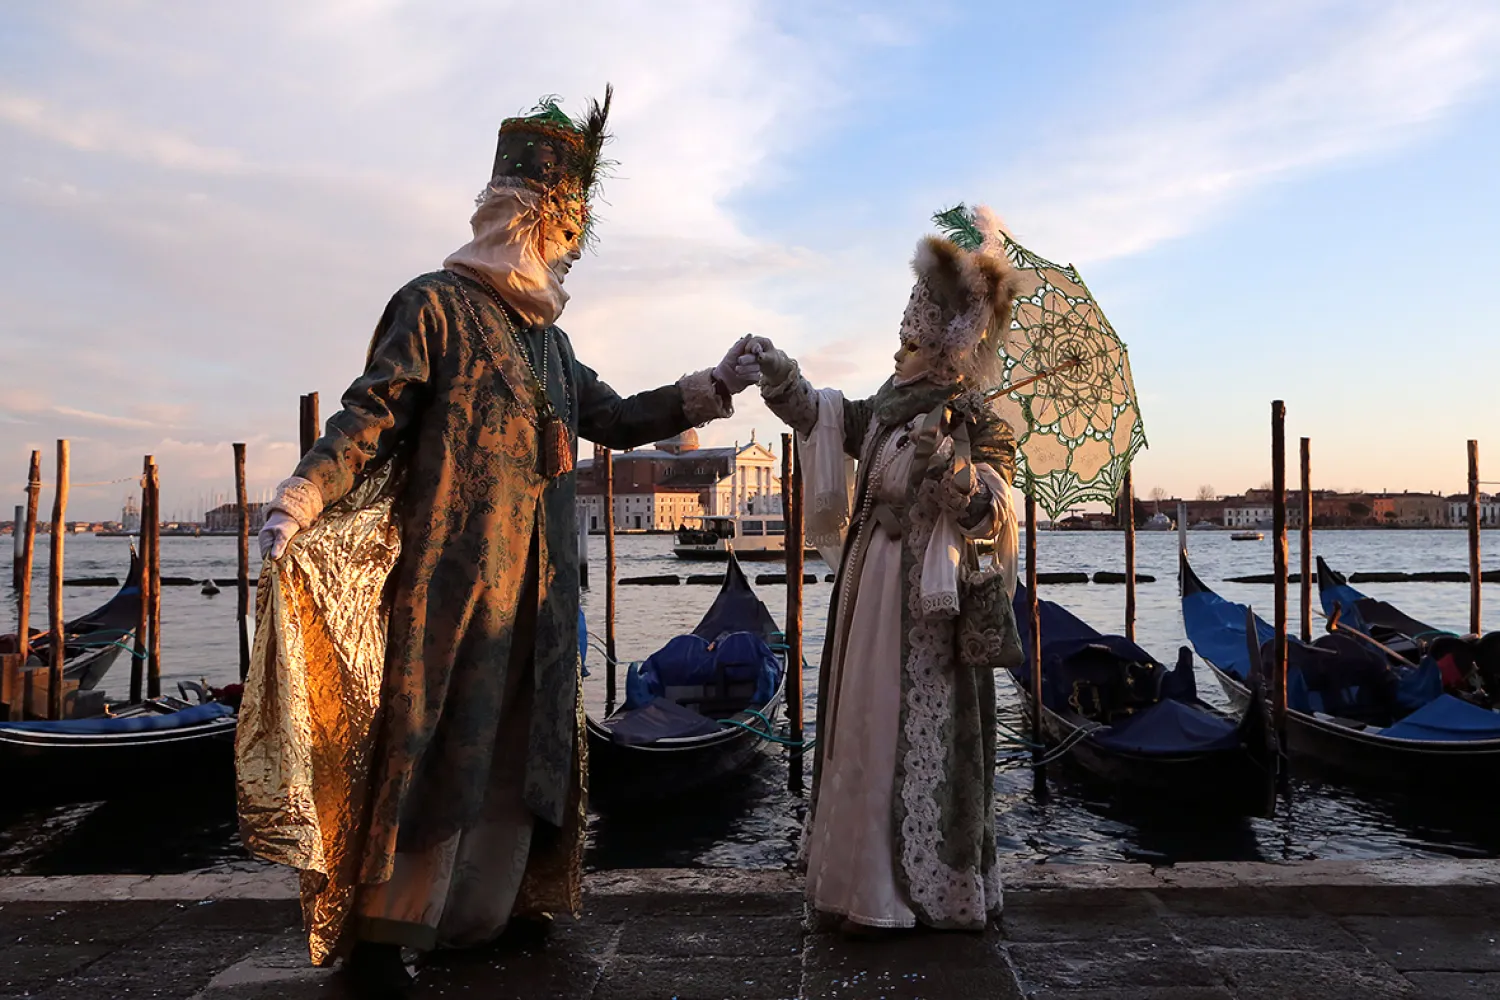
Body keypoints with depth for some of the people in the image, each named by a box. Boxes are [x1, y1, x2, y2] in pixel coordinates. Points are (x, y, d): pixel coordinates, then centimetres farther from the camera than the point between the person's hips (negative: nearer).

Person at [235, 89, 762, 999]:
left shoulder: (549, 340, 19)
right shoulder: (437, 305, -4)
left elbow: (616, 420, 24)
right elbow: (372, 413, -12)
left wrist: (713, 387, 22)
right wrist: (301, 498, -26)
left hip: (536, 581, 8)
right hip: (450, 565, -8)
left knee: (519, 740, 11)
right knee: (431, 736, -6)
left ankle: (489, 903, 24)